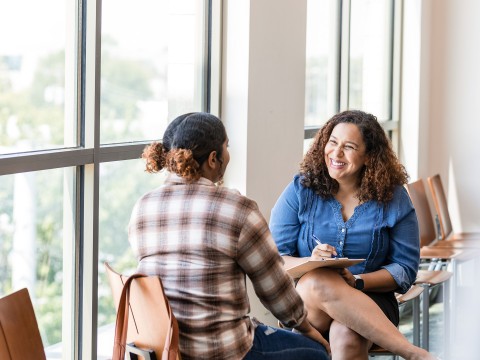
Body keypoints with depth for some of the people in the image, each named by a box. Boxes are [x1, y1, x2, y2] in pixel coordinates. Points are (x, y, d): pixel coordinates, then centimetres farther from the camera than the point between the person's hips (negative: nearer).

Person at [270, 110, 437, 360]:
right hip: (303, 302, 1)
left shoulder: (393, 198, 5)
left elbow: (405, 269, 2)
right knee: (321, 281, -37)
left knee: (347, 337, -38)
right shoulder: (300, 190, 5)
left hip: (370, 299, -1)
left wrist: (357, 282, -16)